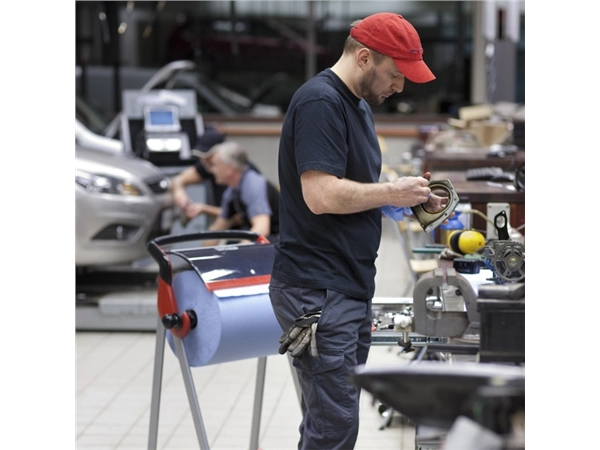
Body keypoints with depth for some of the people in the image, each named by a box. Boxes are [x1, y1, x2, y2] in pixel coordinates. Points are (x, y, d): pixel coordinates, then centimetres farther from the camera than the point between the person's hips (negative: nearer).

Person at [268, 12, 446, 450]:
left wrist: (410, 196, 8)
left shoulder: (359, 104, 16)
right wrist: (392, 191, -12)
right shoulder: (320, 101, -15)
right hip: (318, 290, -10)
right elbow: (321, 195, -24)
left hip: (351, 284, 10)